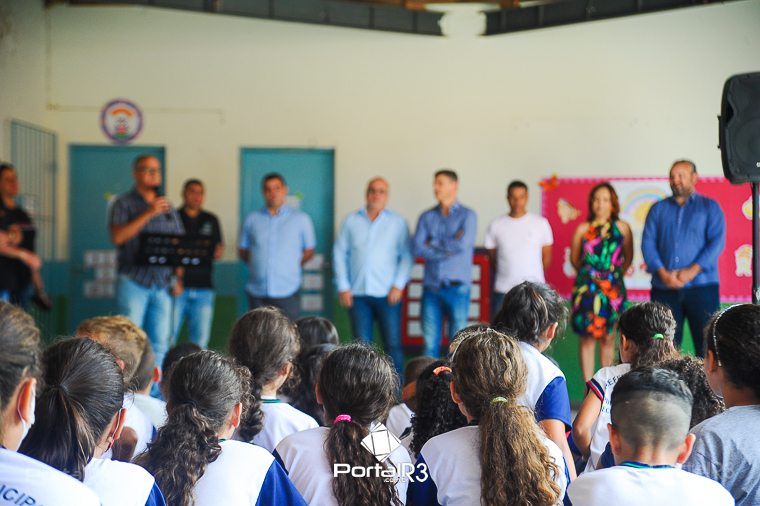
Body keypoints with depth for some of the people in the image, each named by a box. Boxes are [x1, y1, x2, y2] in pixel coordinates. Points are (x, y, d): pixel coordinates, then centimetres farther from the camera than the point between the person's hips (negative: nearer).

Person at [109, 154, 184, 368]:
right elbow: (117, 237, -13)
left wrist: (178, 275, 4)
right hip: (133, 283, -5)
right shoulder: (124, 204, 3)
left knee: (160, 344, 4)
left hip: (163, 286, 5)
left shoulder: (167, 207, 17)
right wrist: (148, 214, -15)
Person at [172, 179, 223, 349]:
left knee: (200, 340, 2)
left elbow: (218, 248, 15)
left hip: (203, 287, 3)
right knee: (168, 338, -7)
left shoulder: (210, 220, 15)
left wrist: (218, 252, -8)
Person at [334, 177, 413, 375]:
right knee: (362, 344, 4)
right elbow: (339, 253, 9)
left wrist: (399, 285, -7)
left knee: (393, 344, -3)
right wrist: (343, 287, 1)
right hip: (357, 293, 1)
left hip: (387, 294, -1)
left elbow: (407, 255, 3)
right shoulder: (351, 221, 10)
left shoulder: (398, 222, 6)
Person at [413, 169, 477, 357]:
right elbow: (418, 249, -2)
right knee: (430, 343, 0)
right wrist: (448, 248, -7)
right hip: (431, 287, 3)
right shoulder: (426, 217, 12)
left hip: (457, 287, -3)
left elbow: (463, 244, -13)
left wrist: (434, 243, -3)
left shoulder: (467, 215, 3)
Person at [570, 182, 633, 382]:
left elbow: (628, 257, 11)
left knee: (608, 338, 4)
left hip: (612, 288, 0)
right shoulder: (583, 229, 3)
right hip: (587, 287, 0)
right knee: (586, 337, -1)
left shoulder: (622, 228, 3)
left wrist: (616, 274, 9)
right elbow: (574, 258, 14)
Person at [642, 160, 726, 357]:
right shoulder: (658, 209, 15)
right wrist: (662, 273, -10)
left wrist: (692, 271, -14)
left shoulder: (710, 207, 9)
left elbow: (717, 241, -3)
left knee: (706, 343, -6)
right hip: (664, 289, 2)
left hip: (702, 287, -2)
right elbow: (647, 243, 6)